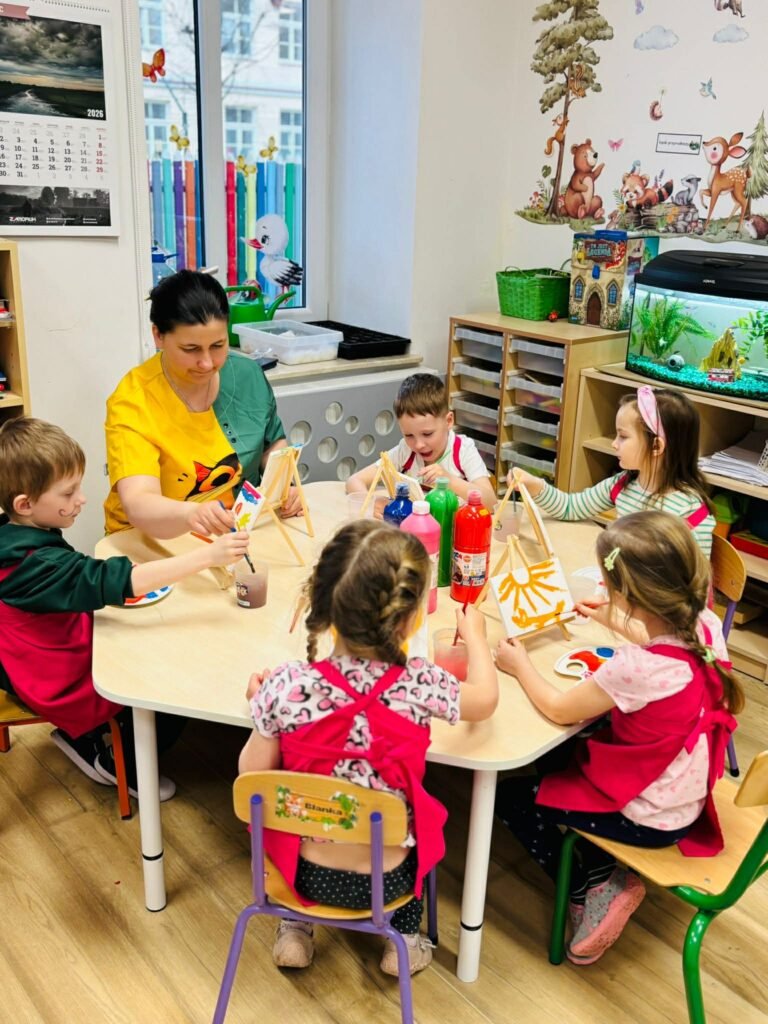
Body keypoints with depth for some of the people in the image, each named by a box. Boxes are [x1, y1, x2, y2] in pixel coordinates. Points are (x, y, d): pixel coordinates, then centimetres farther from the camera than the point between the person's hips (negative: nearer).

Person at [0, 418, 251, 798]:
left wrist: (107, 588, 0)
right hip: (63, 684, -9)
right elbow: (117, 580, -43)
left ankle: (83, 736, 28)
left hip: (42, 666, 9)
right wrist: (207, 555, -47)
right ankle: (125, 767, 22)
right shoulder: (37, 564, -34)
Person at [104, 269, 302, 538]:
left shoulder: (247, 375, -3)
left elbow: (273, 443, 14)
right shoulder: (132, 401, -18)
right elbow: (138, 505, -30)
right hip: (156, 541, -3)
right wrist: (192, 514, -50)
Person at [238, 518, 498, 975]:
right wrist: (475, 636, 16)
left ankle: (295, 930, 35)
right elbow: (486, 700, -1)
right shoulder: (420, 685, -22)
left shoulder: (285, 686, -23)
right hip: (387, 877, 0)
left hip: (306, 870, 0)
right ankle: (404, 940, 37)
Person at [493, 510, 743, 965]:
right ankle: (605, 871, 25)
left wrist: (520, 664, -5)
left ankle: (592, 892, 13)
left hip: (650, 819, -7)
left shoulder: (636, 669, -38)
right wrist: (617, 623, 12)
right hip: (690, 800, 7)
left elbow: (560, 709, -20)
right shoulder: (708, 625, -17)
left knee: (511, 796, 9)